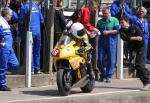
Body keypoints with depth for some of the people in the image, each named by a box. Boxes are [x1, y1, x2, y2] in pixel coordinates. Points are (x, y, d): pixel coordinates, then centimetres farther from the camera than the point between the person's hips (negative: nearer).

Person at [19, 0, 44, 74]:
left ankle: (31, 69, -6)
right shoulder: (36, 6, 9)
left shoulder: (24, 7, -7)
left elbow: (21, 21, -7)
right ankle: (37, 69, 14)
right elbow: (42, 20, 11)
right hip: (38, 31, 5)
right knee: (37, 51, 12)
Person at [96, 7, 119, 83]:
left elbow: (117, 30, -4)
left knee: (111, 60, -3)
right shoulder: (99, 22, 15)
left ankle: (109, 76, 4)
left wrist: (108, 32, -13)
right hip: (101, 42, 3)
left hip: (111, 42, -3)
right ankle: (102, 75, 15)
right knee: (100, 59, 0)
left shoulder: (114, 20, 4)